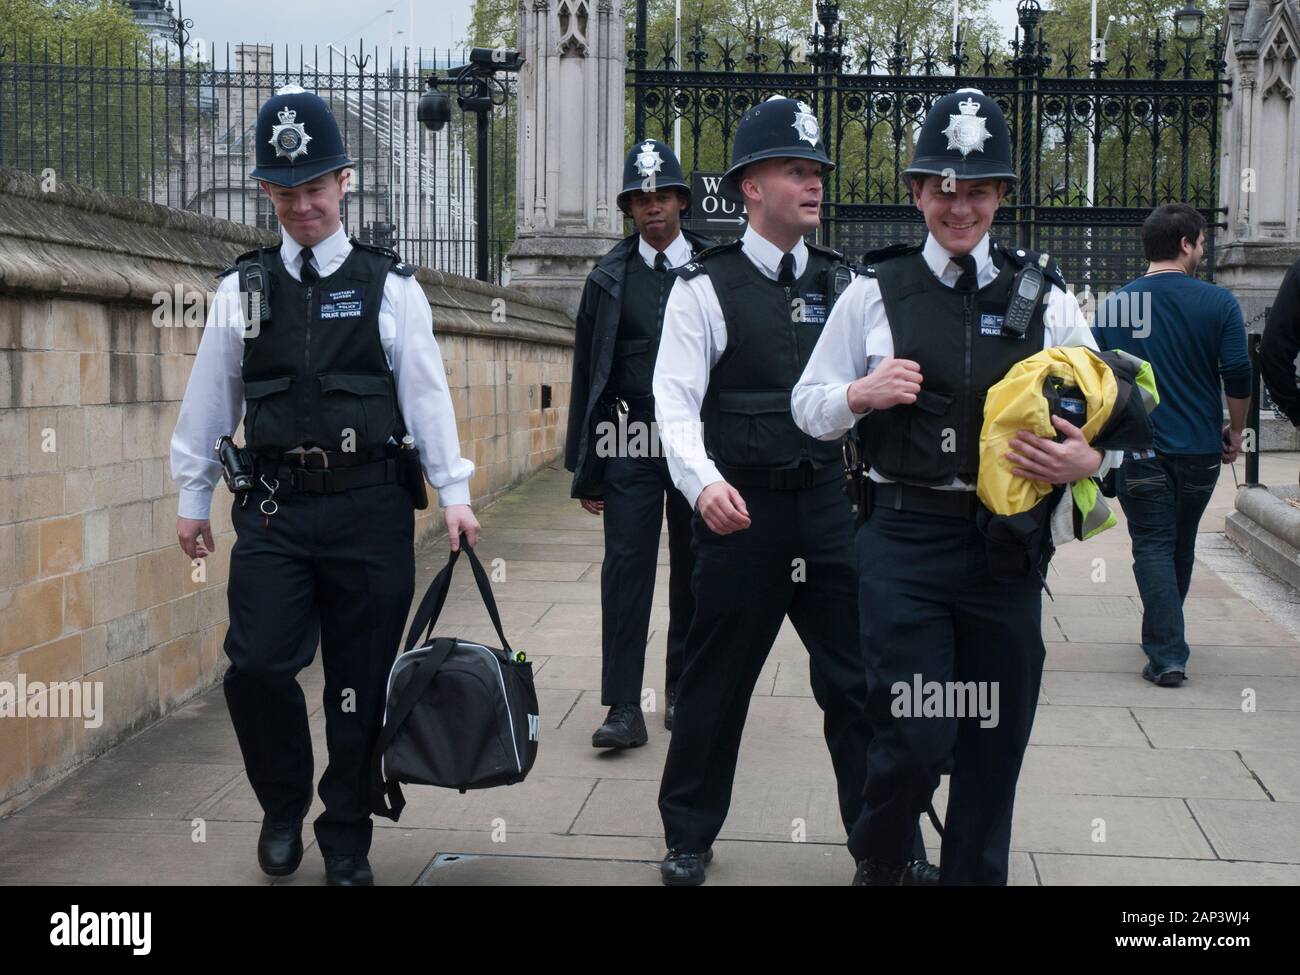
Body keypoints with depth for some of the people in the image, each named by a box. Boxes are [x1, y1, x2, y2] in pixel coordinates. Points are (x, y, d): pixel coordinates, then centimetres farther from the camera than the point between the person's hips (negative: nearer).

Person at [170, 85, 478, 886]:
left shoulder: (389, 287, 2)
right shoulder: (244, 289, 7)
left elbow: (427, 394, -1)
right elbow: (210, 400, 11)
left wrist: (454, 491, -6)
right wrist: (194, 498, 12)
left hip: (370, 507, -1)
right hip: (274, 505, 1)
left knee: (361, 682, 5)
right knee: (258, 665, -9)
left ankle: (347, 841, 22)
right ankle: (283, 805, 19)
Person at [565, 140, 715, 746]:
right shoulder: (608, 279, 6)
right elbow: (586, 374, 6)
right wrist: (585, 469, 3)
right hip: (630, 443, 0)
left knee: (694, 570, 9)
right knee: (626, 569, -5)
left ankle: (682, 689, 24)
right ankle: (623, 707, -3)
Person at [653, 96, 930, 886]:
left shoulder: (841, 283, 8)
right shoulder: (706, 287, -5)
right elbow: (676, 401, -12)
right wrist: (705, 482, -28)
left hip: (829, 503, 4)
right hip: (742, 510, -3)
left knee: (859, 676, 7)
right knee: (719, 680, 9)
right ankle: (689, 837, 26)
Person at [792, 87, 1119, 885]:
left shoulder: (1045, 295, 6)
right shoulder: (876, 290, 3)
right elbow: (808, 409, 8)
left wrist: (1085, 460, -15)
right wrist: (861, 395, -13)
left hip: (1009, 545, 2)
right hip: (904, 541, -2)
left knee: (995, 746, 11)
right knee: (915, 741, -5)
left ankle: (975, 874, 31)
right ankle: (879, 861, 26)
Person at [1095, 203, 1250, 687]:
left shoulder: (1113, 304, -1)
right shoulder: (1216, 302, -7)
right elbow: (1238, 375, -10)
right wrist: (1235, 431, 6)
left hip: (1137, 448, -1)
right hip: (1199, 448, 1)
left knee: (1152, 546, 2)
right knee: (1182, 546, 18)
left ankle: (1167, 655, -10)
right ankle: (1165, 639, 34)